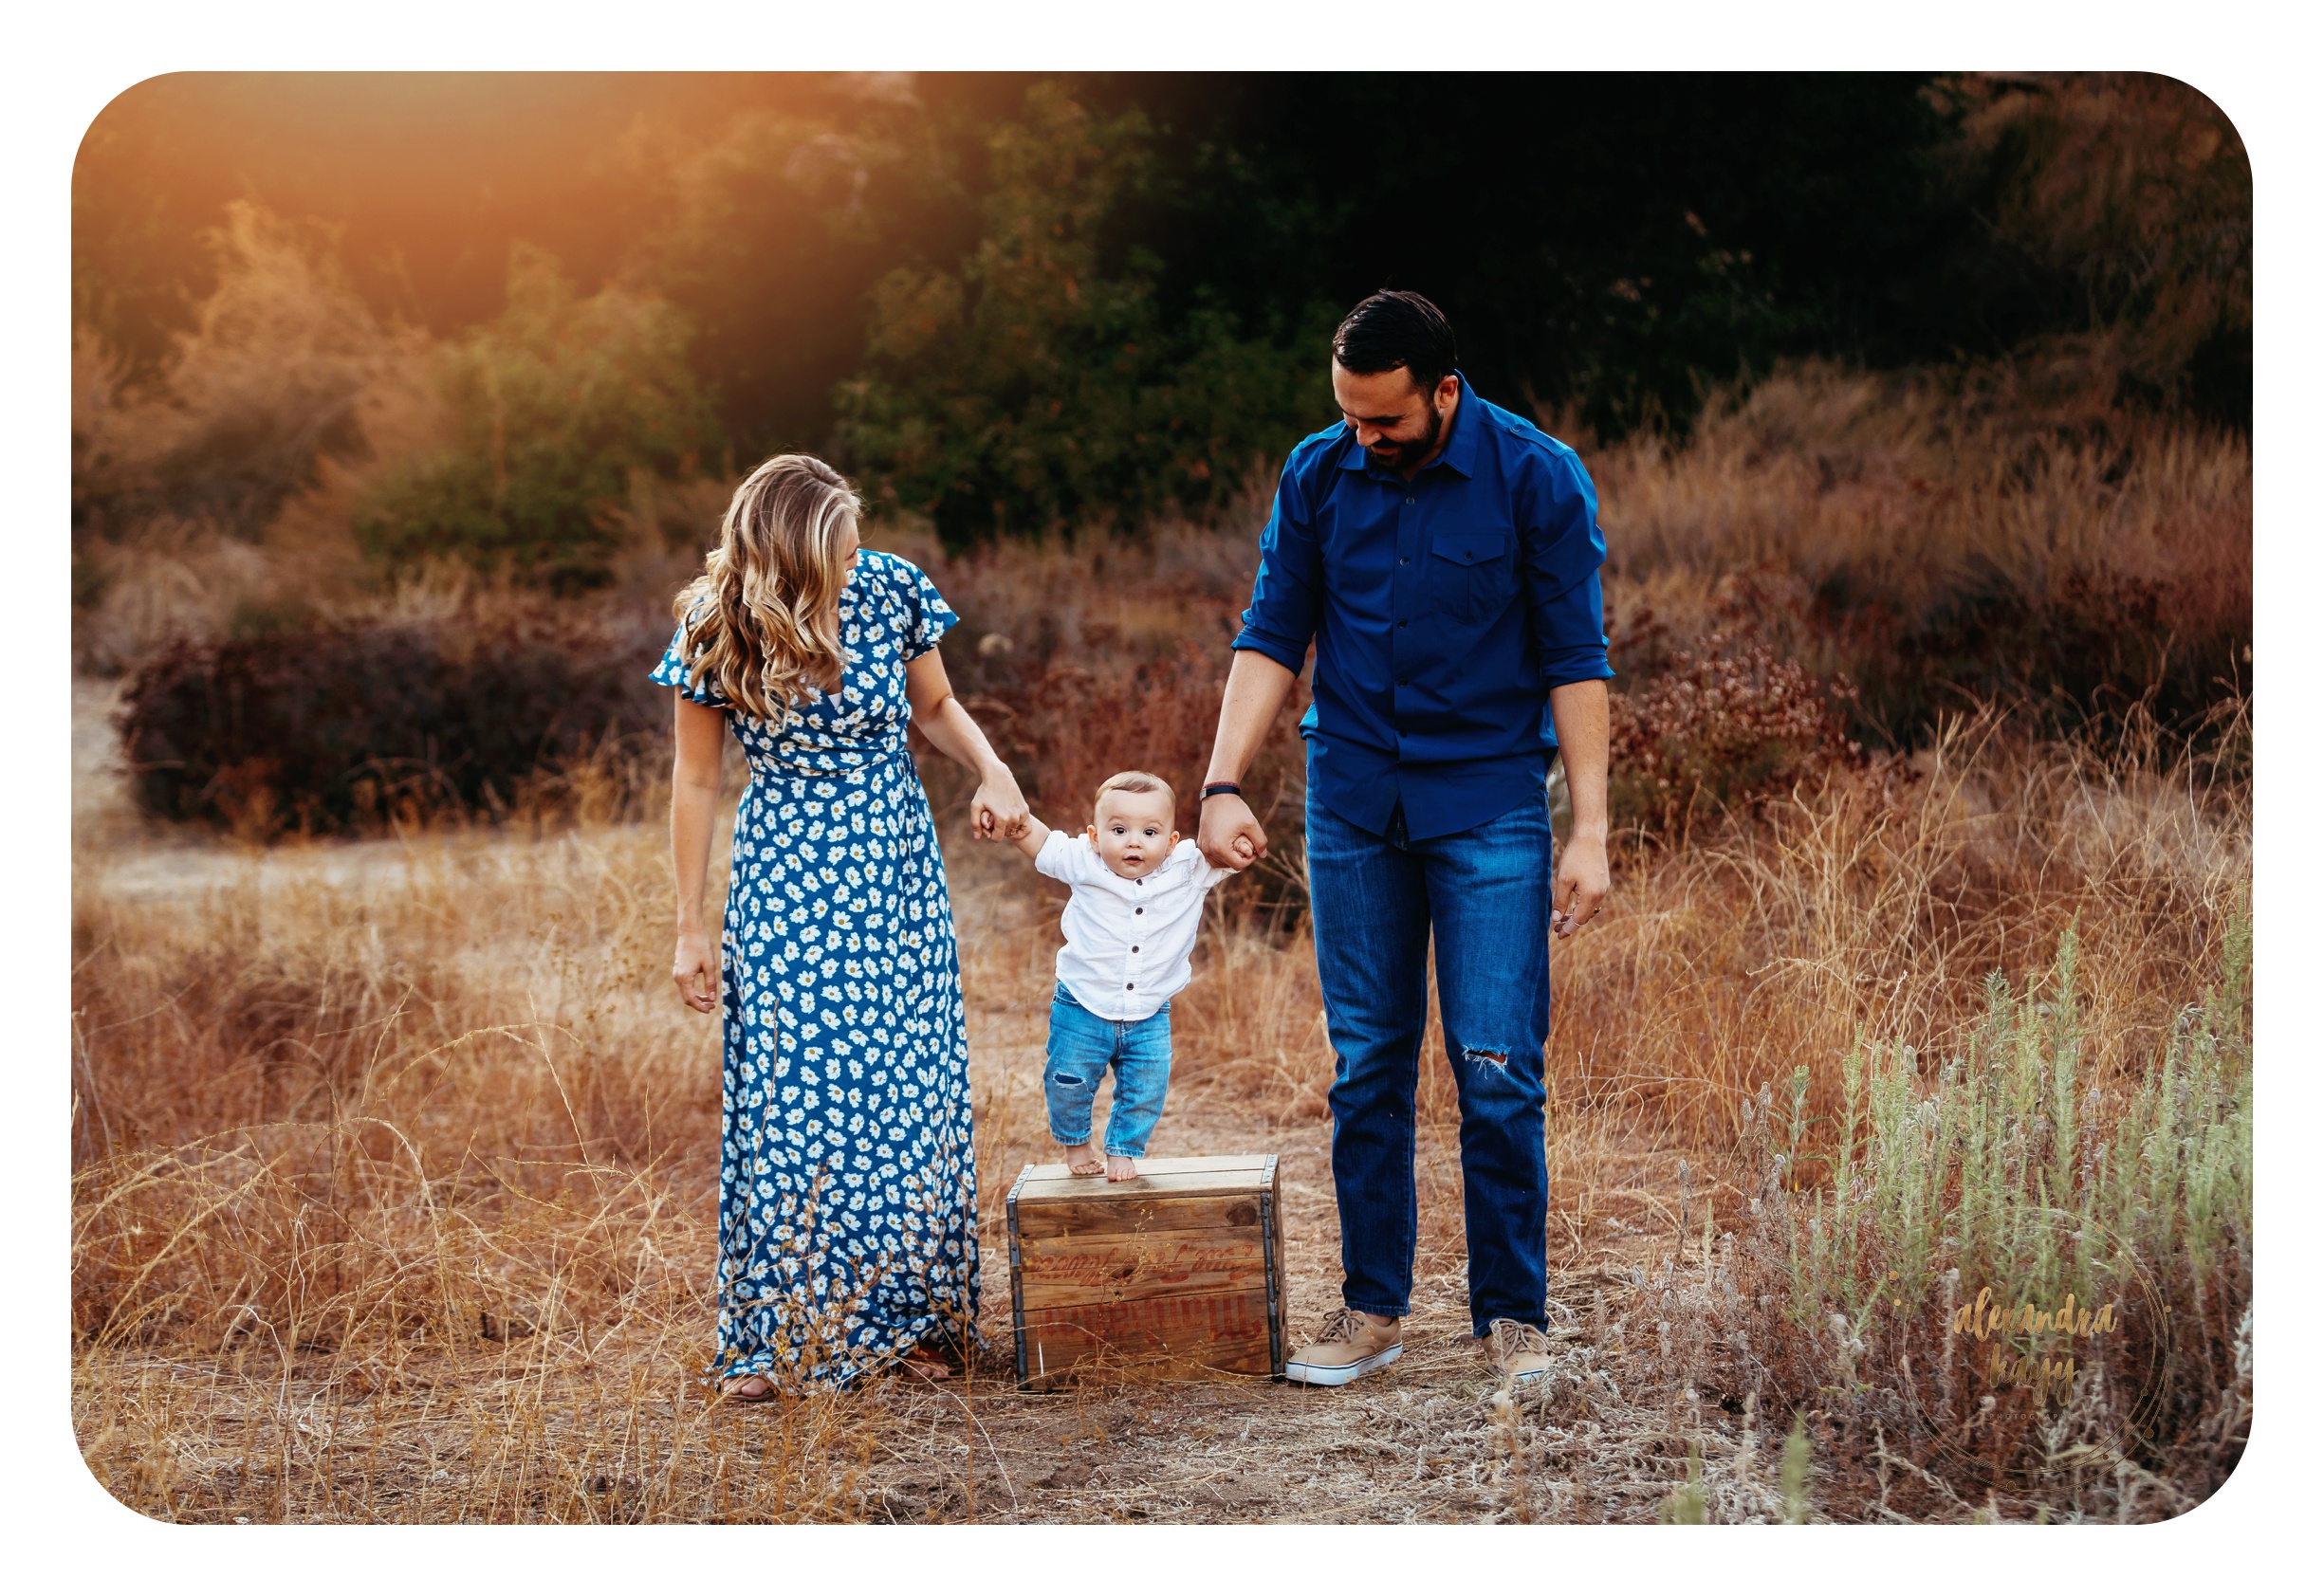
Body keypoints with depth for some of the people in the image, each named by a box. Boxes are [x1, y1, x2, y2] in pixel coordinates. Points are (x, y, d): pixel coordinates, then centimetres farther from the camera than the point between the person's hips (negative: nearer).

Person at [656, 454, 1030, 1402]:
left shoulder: (889, 590, -7)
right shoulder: (716, 633, -11)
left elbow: (934, 705, 10)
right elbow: (696, 782, -2)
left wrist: (991, 771, -10)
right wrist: (690, 929, -1)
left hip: (898, 870, 2)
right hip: (787, 881, -2)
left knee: (909, 1091, 3)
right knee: (788, 1099, -5)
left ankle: (904, 1315, 15)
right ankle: (775, 1335, 6)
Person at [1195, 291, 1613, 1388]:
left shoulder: (1535, 477, -7)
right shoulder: (1317, 477, 2)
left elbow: (1575, 661, -6)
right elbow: (1271, 637, 6)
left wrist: (1590, 832, -10)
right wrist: (1222, 785, -6)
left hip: (1490, 803, -3)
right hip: (1354, 804, 3)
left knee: (1497, 1069, -5)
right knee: (1366, 1066, 6)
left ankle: (1511, 1315, 7)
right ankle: (1372, 1308, 16)